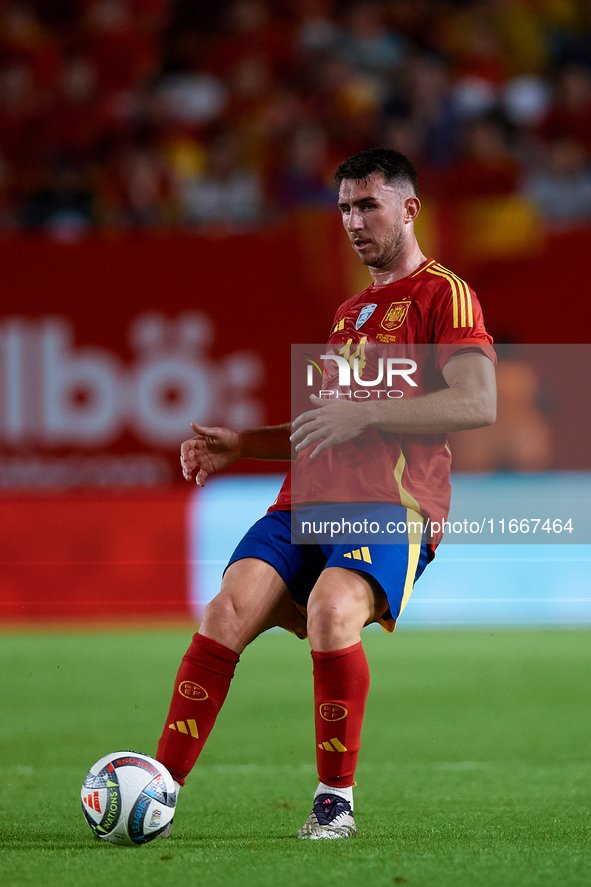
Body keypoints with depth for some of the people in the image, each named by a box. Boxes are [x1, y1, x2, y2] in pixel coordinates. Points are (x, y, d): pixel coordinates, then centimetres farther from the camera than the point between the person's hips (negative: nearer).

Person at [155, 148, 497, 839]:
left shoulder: (444, 294, 3)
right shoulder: (349, 312, 29)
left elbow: (478, 404, -12)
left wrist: (363, 413, -16)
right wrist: (241, 445, 21)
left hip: (393, 504, -7)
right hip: (308, 499, 7)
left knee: (331, 610, -34)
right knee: (228, 611, -18)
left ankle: (336, 801, -20)